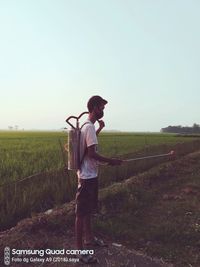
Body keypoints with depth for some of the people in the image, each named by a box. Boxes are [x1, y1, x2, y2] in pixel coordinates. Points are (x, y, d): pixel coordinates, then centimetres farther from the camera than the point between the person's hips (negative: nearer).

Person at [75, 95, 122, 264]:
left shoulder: (87, 125, 11)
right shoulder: (89, 127, -20)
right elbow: (92, 153, -24)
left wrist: (100, 129, 29)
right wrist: (111, 161, -14)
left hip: (90, 174, 10)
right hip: (87, 176, -10)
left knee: (89, 209, 22)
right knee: (82, 213, 1)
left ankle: (89, 238, 39)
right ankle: (80, 250, 15)